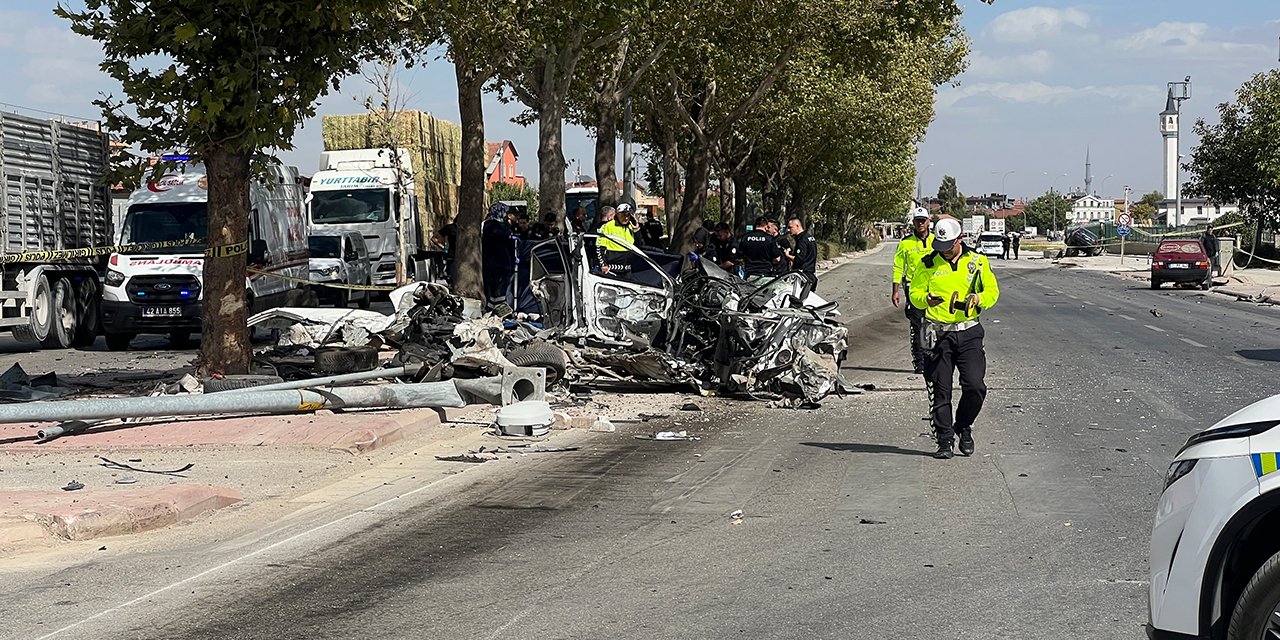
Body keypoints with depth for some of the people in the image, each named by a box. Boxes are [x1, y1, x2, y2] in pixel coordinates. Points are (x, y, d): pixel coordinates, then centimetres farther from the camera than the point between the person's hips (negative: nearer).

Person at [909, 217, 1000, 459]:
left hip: (969, 333, 0)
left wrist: (978, 299, -14)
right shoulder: (928, 264, 4)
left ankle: (963, 426, 18)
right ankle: (945, 440, 10)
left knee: (975, 387, -8)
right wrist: (926, 299, -17)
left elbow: (992, 291, 8)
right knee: (940, 391, 1)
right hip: (938, 334, 0)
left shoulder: (978, 262, 6)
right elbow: (915, 293, 6)